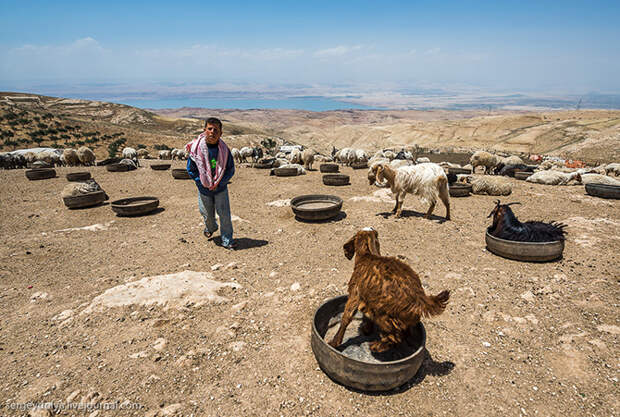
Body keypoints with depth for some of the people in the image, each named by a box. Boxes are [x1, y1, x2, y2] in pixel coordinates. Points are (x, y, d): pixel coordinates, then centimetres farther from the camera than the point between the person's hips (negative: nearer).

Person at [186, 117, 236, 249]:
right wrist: (202, 182, -8)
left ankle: (227, 240, 12)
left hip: (221, 189, 0)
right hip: (204, 189, 1)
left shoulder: (224, 149, -10)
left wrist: (220, 183, -10)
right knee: (207, 214, 17)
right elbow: (191, 169, -2)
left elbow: (230, 169, -1)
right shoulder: (196, 148, -12)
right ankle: (210, 228, 50)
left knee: (225, 214, -2)